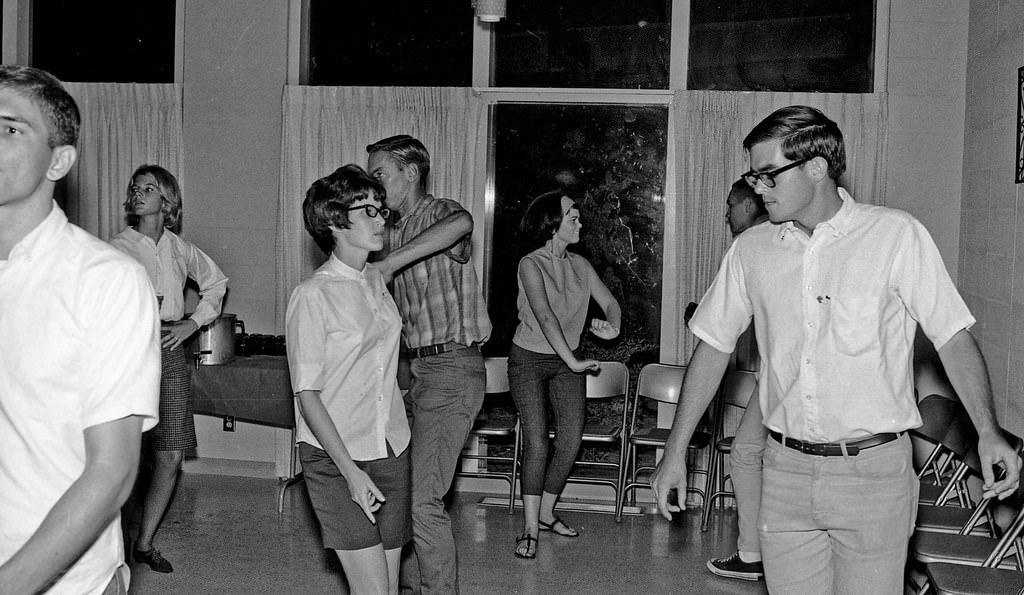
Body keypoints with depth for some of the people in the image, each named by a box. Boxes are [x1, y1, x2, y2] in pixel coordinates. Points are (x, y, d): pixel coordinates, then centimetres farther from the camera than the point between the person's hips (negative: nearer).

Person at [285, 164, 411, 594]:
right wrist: (350, 470, -18)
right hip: (335, 455, -6)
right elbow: (307, 395, -14)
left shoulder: (378, 280, 7)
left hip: (391, 451, 6)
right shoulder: (313, 295, -13)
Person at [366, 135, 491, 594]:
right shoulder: (393, 233, 17)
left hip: (451, 368, -9)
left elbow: (461, 223, -37)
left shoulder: (439, 213, -9)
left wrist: (387, 264, -35)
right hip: (418, 369, 9)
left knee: (421, 498, -13)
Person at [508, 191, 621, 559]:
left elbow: (609, 301, 3)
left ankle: (546, 513, 18)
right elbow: (545, 317, -26)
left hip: (567, 361, 5)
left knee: (571, 439, 0)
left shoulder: (580, 265, 4)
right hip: (529, 359, -5)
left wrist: (613, 326, -21)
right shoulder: (530, 265, -15)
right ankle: (530, 528, 0)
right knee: (536, 442, -9)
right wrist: (573, 361, -32)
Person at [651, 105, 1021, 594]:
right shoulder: (749, 250, 4)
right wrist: (675, 452, 7)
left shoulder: (897, 235, -5)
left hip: (872, 471, -3)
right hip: (785, 470, 3)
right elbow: (713, 347, 8)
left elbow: (952, 337, -3)